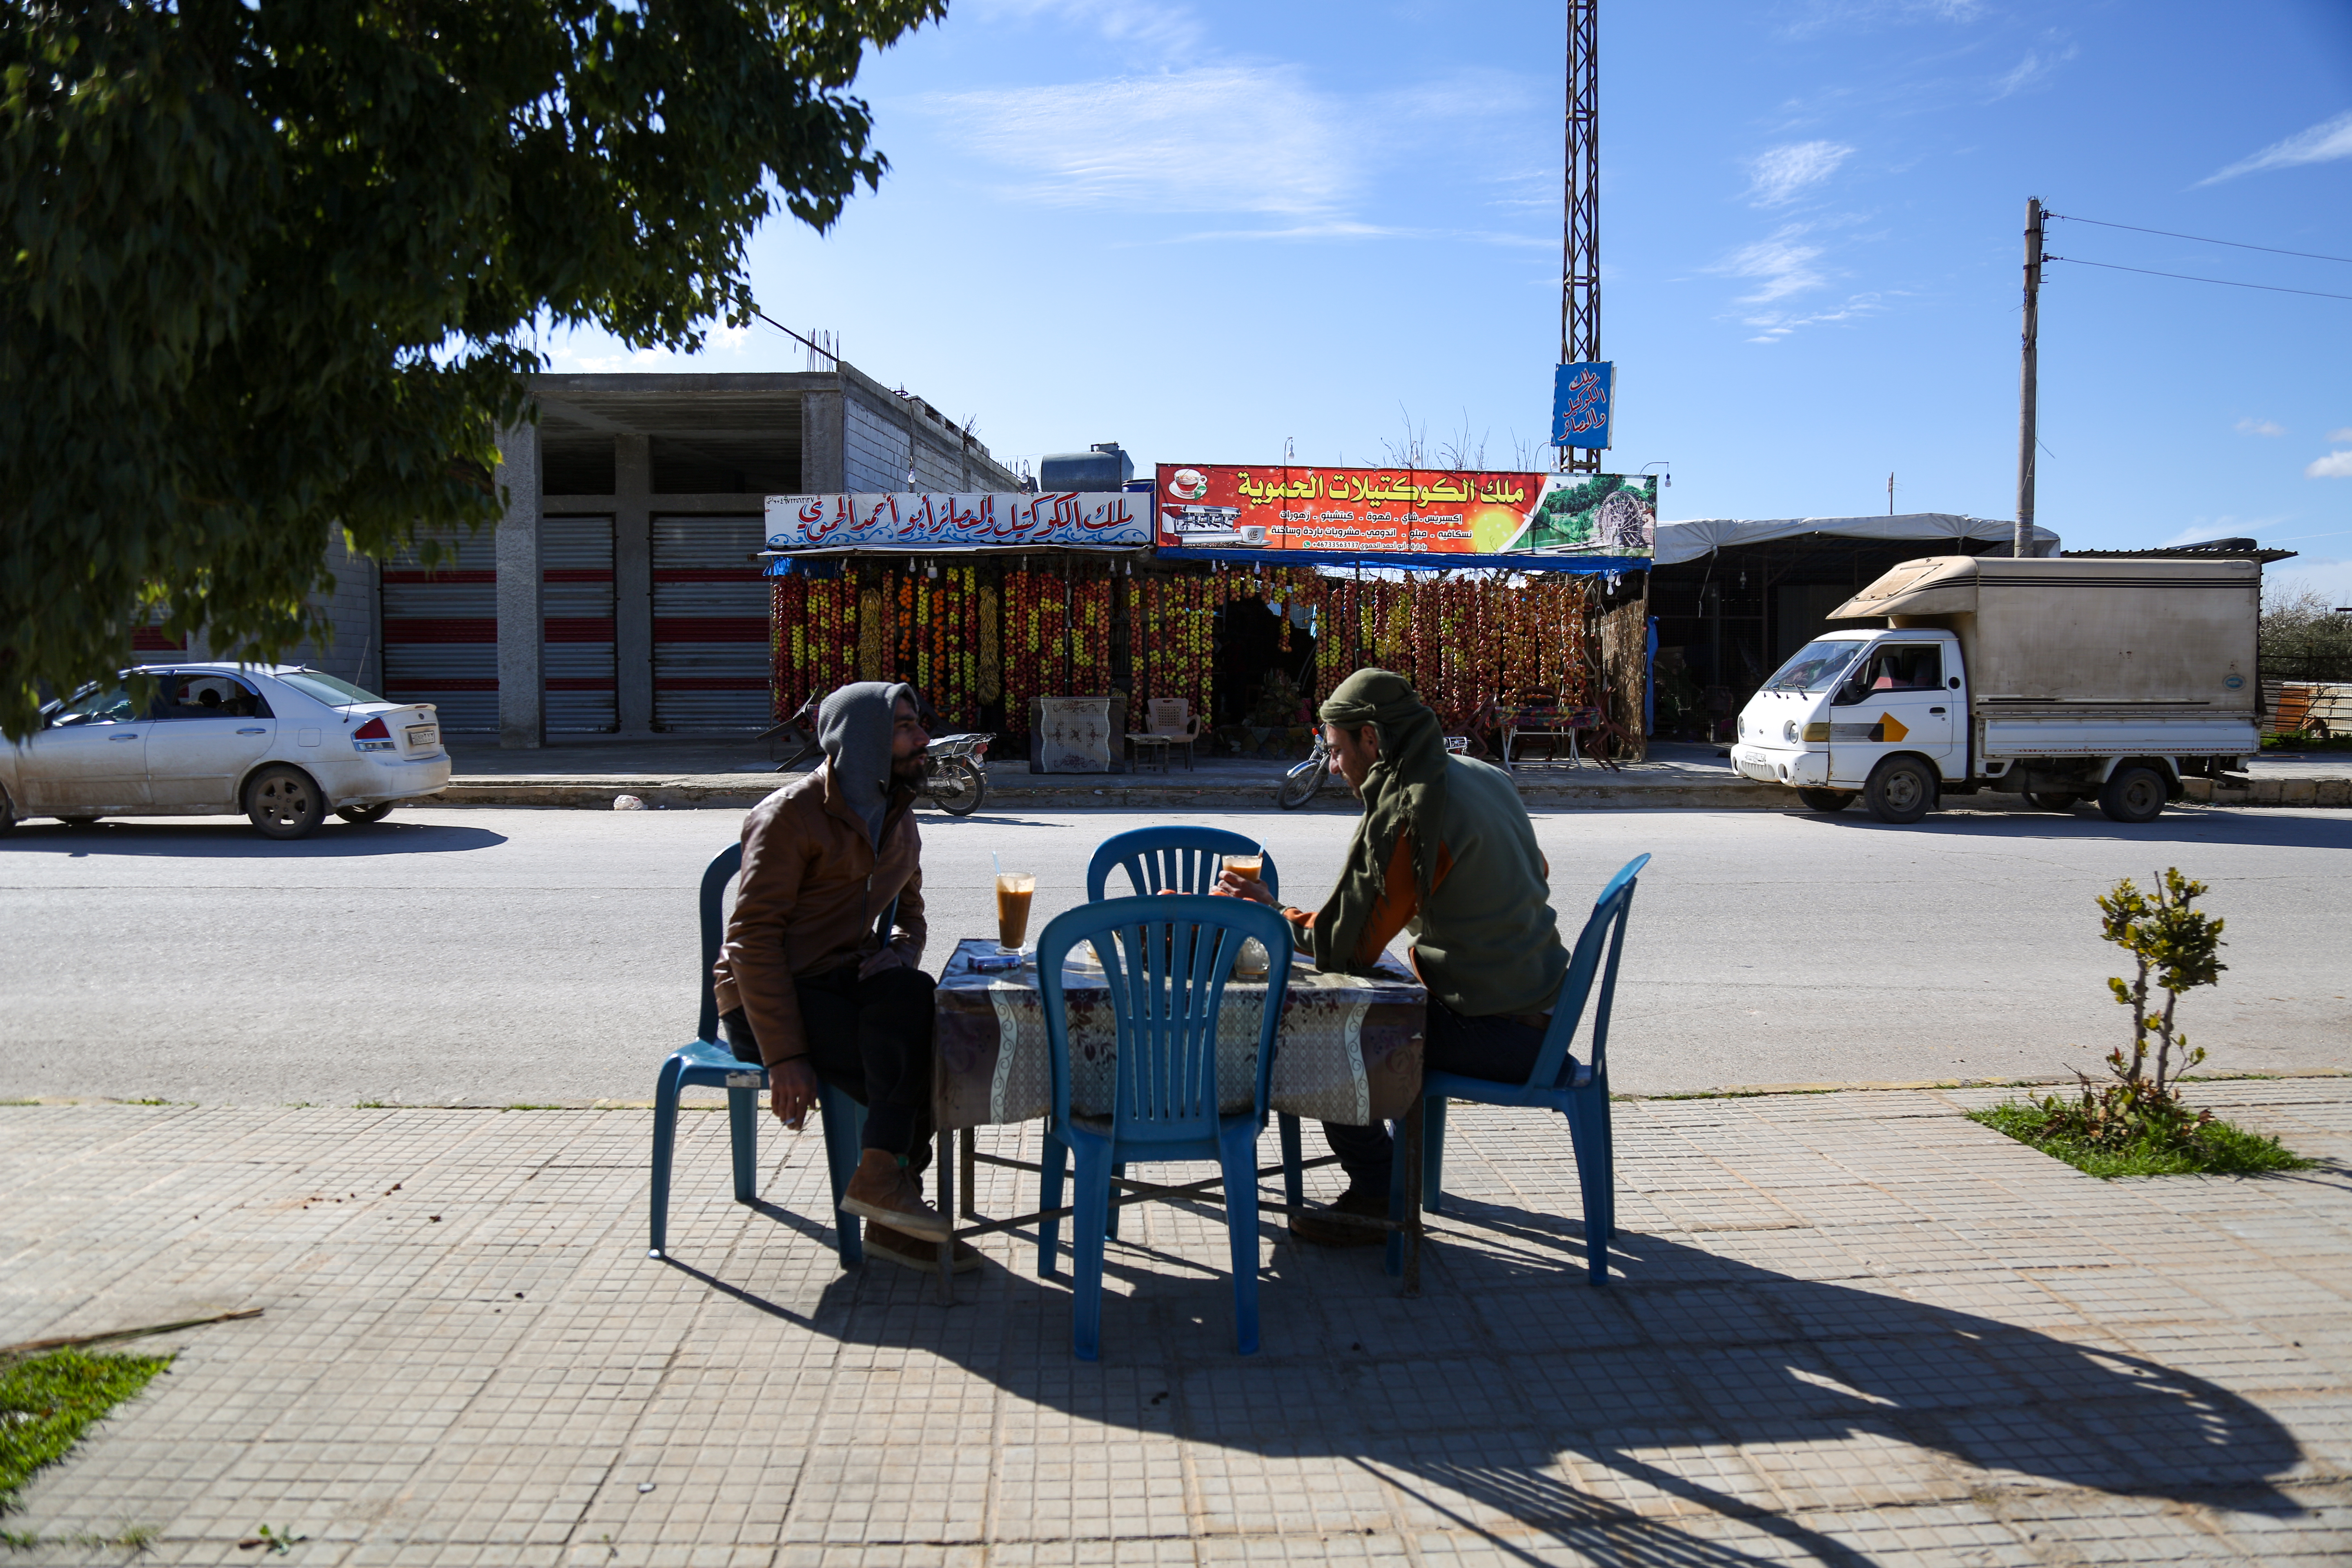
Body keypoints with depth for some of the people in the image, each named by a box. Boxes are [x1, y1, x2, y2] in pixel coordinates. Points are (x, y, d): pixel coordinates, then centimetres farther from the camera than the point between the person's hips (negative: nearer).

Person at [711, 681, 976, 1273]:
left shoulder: (898, 818, 13)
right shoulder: (790, 814, -11)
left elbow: (909, 912, 25)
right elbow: (755, 938, -17)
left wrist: (899, 953, -2)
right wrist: (785, 1056, -24)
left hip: (843, 981, 7)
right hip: (763, 1001, -6)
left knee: (916, 999, -27)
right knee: (912, 1066, -27)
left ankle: (883, 1181, -21)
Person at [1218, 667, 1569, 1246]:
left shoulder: (1410, 812, -20)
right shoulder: (1484, 777, 8)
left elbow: (1346, 948, -18)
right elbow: (1536, 877, 24)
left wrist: (1270, 910, -1)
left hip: (1499, 1034, -9)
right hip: (1540, 1009, 9)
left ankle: (1379, 1199, 7)